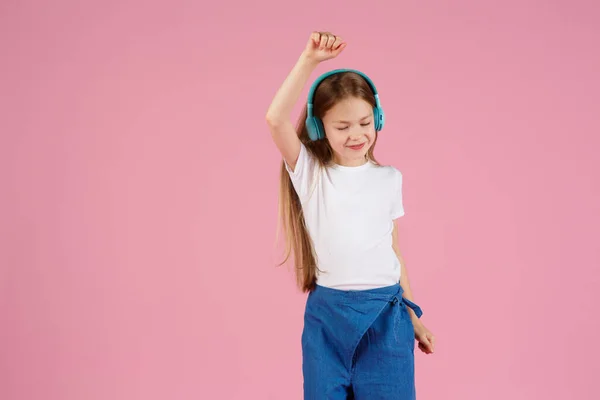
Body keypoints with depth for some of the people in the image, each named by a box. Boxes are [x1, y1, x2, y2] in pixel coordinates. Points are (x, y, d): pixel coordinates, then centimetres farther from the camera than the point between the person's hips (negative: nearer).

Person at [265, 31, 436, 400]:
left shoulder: (389, 179, 5)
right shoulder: (310, 173, -2)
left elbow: (392, 251, 11)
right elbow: (276, 120, -19)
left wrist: (413, 317, 14)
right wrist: (309, 60, -24)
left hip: (386, 313, 2)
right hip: (327, 315, -1)